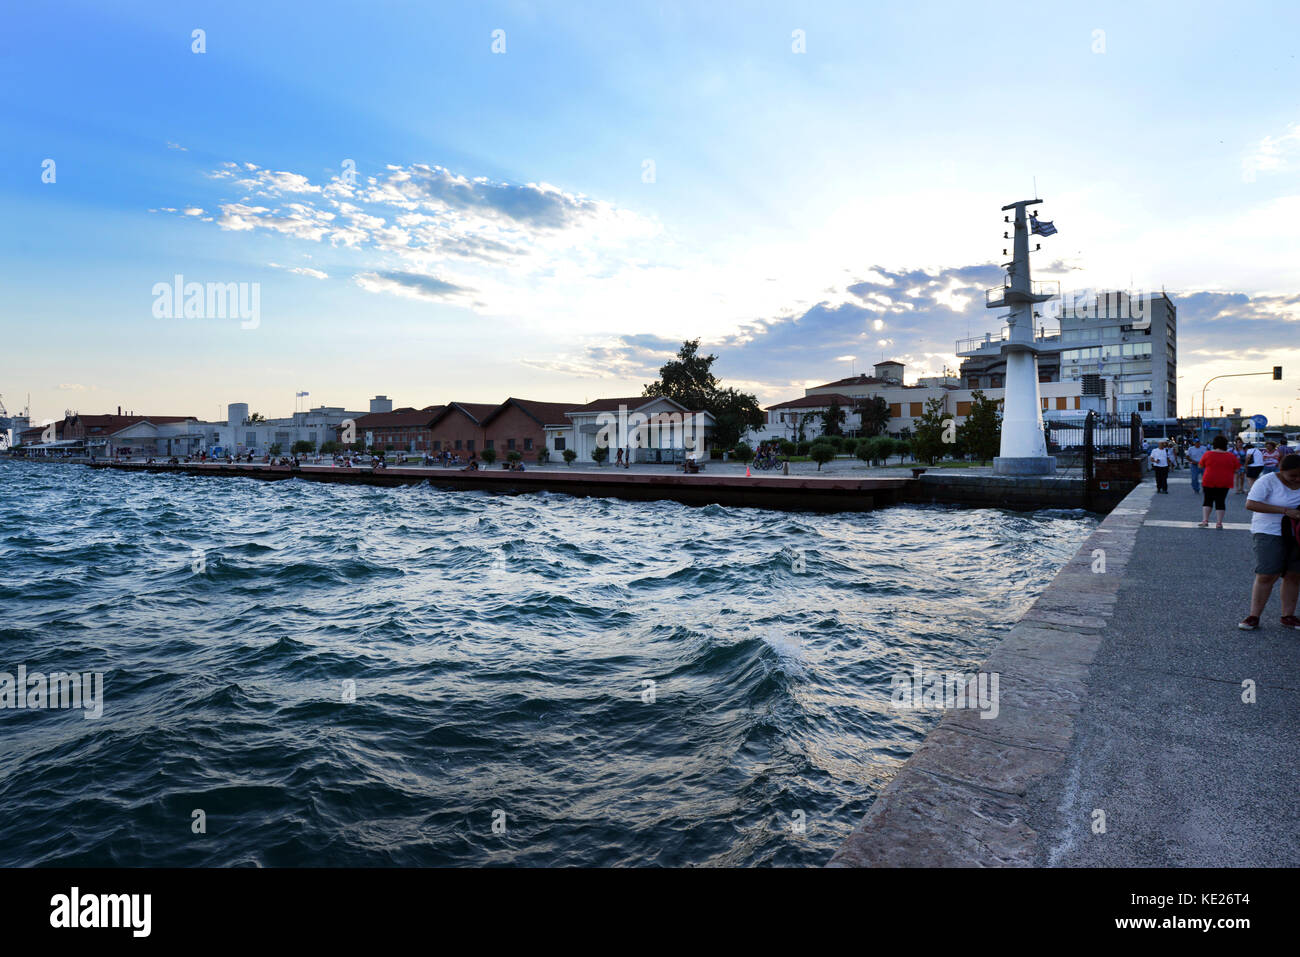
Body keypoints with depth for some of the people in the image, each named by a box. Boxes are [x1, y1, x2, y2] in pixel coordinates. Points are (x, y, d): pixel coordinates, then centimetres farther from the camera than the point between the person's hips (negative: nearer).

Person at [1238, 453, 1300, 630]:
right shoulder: (1268, 481, -11)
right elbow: (1250, 504, -22)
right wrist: (1285, 511, -26)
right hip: (1270, 533, -5)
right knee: (1266, 575, -9)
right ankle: (1254, 616, -3)